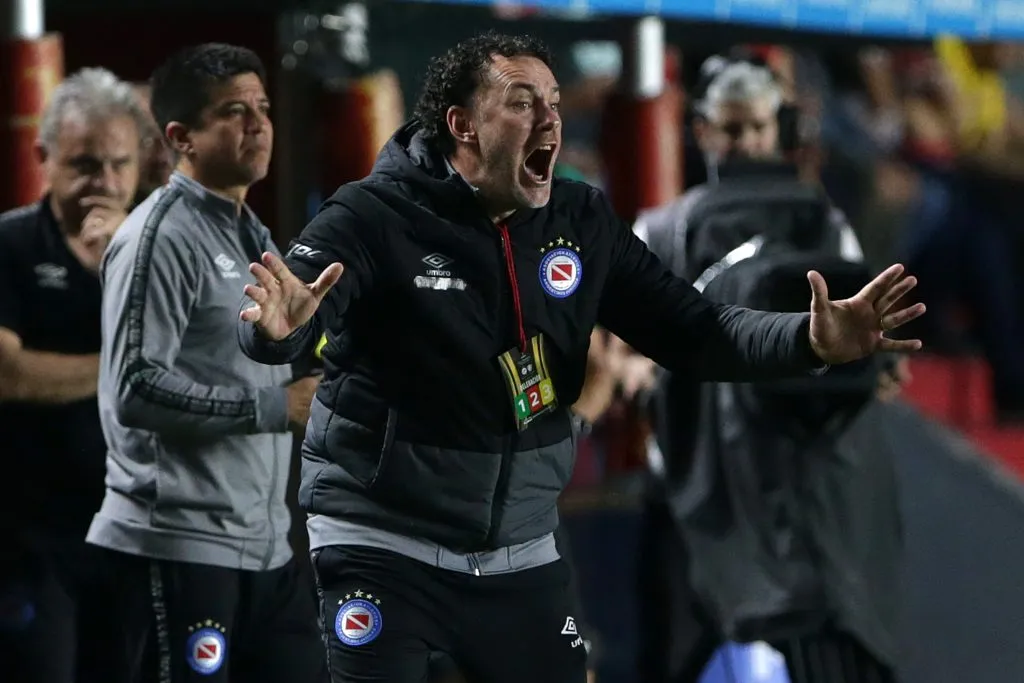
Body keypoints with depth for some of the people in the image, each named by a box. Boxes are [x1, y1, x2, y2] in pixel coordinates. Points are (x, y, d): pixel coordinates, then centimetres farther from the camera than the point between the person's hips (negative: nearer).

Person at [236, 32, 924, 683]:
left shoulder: (583, 223, 2)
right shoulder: (376, 217, -15)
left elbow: (691, 329, 3)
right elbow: (276, 325, -28)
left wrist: (811, 340, -14)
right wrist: (278, 324, -54)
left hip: (522, 551, 5)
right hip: (384, 546, -5)